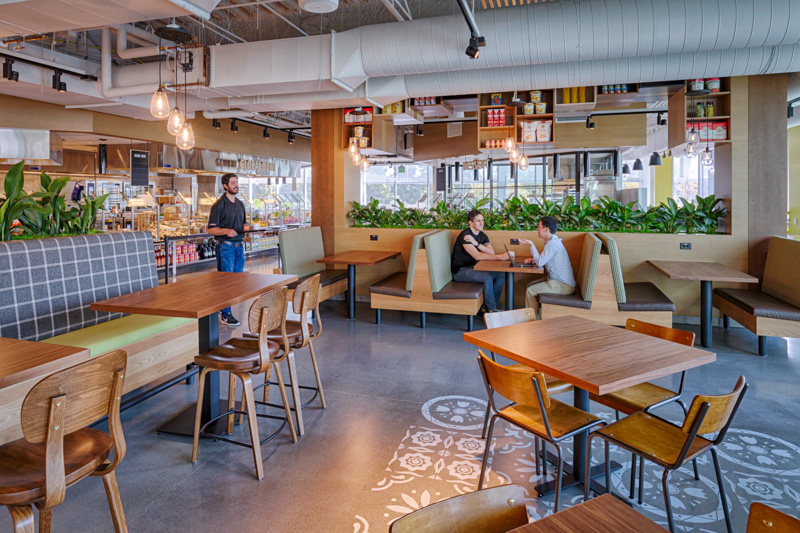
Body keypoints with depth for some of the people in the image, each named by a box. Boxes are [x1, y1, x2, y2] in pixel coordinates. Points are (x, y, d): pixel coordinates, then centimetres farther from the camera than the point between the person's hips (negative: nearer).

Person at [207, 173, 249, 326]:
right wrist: (226, 231, -26)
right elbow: (211, 229, -10)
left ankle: (222, 307, 26)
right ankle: (225, 314, 4)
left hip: (239, 246, 7)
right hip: (226, 246, -7)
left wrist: (246, 227, 1)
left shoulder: (240, 204, 14)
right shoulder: (219, 205, -7)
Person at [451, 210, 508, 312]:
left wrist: (476, 243, -24)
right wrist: (501, 257, -32)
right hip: (460, 271, -8)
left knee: (501, 274, -7)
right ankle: (491, 310, -16)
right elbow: (477, 256, -28)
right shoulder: (465, 235, -19)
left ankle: (491, 305, 1)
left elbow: (491, 252, -8)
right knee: (487, 277, -30)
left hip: (471, 267, 8)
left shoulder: (482, 236, 8)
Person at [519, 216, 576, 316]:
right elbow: (543, 260, 23)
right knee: (531, 285, 15)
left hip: (563, 285, -10)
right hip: (560, 281, 10)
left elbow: (539, 262, -19)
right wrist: (533, 259, 5)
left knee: (530, 291, -14)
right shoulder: (552, 241, 12)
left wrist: (531, 245, -11)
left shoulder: (553, 244, -21)